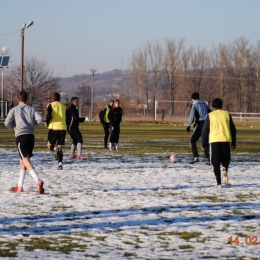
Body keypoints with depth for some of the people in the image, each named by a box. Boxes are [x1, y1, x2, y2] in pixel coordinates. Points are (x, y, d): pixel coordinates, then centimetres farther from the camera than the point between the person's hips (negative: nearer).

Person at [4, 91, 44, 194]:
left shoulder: (14, 110, 4)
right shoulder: (31, 109, 11)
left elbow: (7, 123, -7)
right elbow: (39, 119, -4)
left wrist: (13, 126, 14)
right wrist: (33, 123, 15)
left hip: (20, 136, -5)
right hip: (31, 136, 5)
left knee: (26, 160, -14)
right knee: (22, 161, 17)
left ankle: (38, 181, -36)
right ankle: (20, 186, 20)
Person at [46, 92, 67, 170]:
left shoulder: (51, 105, 2)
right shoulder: (64, 106, 13)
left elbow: (49, 116, -12)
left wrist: (47, 123, 4)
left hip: (54, 128, -3)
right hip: (62, 128, 3)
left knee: (49, 146, 7)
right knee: (60, 147, 8)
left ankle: (55, 149, -27)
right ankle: (60, 164, -3)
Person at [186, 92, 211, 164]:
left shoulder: (194, 105, -2)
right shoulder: (204, 104, 16)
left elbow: (192, 115, -14)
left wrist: (189, 125, -10)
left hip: (199, 124, -5)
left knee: (192, 141, 5)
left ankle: (196, 157, -8)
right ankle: (207, 159, 4)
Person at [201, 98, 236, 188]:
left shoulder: (210, 115, 3)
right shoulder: (227, 114, 9)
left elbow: (205, 131, 3)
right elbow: (233, 129, 12)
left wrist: (203, 144, 13)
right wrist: (233, 143, 20)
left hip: (214, 141, -1)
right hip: (226, 140, 2)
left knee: (216, 163, 5)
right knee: (226, 159, 20)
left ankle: (219, 183, -3)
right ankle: (225, 169, -13)